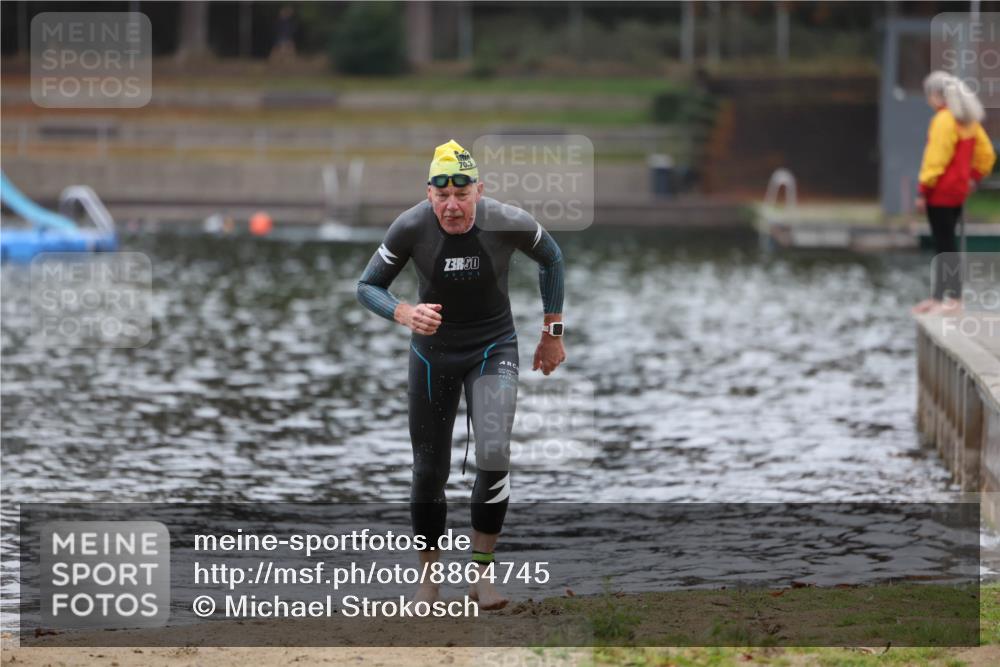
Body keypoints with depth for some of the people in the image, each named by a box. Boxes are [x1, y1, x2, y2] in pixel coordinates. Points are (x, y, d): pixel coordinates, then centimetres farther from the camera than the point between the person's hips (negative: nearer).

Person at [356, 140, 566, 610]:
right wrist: (405, 314, -31)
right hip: (433, 349, 1)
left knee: (494, 455, -21)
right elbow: (367, 287, -10)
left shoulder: (508, 223, -20)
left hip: (493, 347, -1)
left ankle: (482, 574, -8)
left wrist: (552, 333, 6)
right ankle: (428, 580, 22)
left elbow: (551, 260, 1)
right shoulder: (411, 228, -21)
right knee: (429, 469, 4)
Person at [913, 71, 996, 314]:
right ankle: (941, 295, 17)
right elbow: (986, 154, 16)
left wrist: (924, 189, -18)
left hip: (941, 191, -9)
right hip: (958, 190, 9)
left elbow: (936, 158, -21)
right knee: (945, 243, 14)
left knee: (944, 244, -6)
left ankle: (951, 297, -5)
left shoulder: (944, 120, -17)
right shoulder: (969, 121, 10)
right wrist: (974, 177, 17)